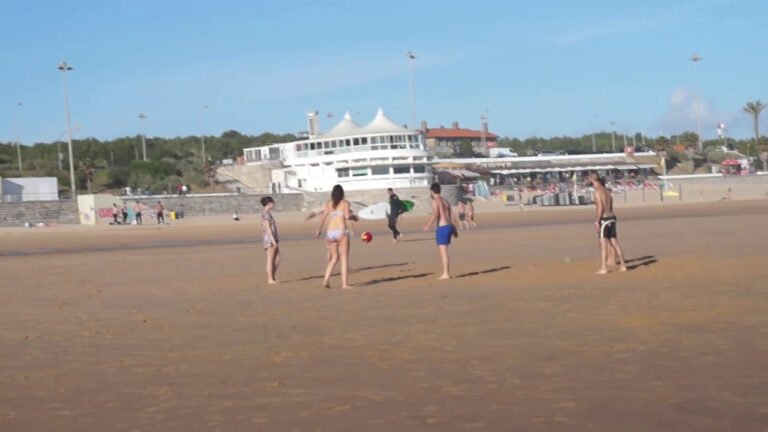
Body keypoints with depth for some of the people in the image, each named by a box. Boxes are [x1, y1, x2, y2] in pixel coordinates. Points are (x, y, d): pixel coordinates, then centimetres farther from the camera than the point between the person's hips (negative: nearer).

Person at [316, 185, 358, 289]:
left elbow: (323, 217, 1)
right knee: (344, 258, 3)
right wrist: (354, 216, 5)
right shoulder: (345, 203, -1)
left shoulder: (329, 203, 9)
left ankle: (326, 280, 3)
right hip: (341, 232, -4)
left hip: (330, 233, 4)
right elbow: (347, 216, -14)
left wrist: (319, 229, 9)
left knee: (334, 257, 17)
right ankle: (345, 283, -2)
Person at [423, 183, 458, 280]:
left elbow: (435, 215, -22)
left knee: (443, 252, -6)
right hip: (449, 226, 8)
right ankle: (446, 272, 19)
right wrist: (454, 229, 19)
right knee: (442, 250, 18)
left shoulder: (435, 201, -8)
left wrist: (428, 226, -20)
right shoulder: (445, 201, 17)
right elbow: (451, 216, 16)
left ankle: (446, 274, -7)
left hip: (442, 228, -8)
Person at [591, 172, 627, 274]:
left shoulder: (598, 191, -12)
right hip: (611, 218, 8)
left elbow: (600, 207, -19)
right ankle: (622, 265, 16)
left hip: (604, 219, -8)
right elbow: (610, 207, 15)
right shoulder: (606, 191, 14)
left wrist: (597, 222, -17)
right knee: (615, 243, 13)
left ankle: (603, 268, -7)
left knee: (603, 245, -6)